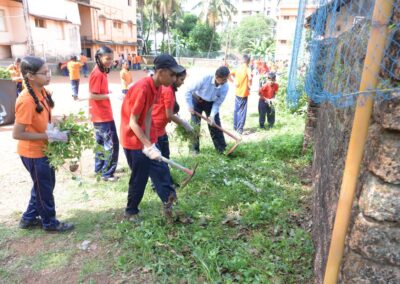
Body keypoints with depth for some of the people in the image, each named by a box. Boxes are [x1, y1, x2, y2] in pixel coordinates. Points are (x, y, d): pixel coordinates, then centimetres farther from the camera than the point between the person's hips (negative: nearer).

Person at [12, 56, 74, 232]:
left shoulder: (41, 91, -1)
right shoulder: (26, 100, -28)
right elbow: (17, 134, -26)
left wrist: (54, 129, -2)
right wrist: (48, 136, -23)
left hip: (42, 149, 9)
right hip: (33, 153, -9)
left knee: (45, 184, 22)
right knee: (44, 189, 10)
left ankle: (29, 219, 40)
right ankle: (50, 223, 31)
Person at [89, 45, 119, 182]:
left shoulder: (101, 72, 10)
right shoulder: (97, 74, -18)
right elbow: (92, 95, -21)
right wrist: (110, 95, -21)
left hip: (102, 114, 10)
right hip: (103, 116, -10)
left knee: (102, 142, 19)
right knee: (112, 145, -3)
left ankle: (99, 168, 32)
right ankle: (107, 174, 7)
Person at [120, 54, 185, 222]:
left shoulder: (157, 87, -1)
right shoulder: (143, 89, -28)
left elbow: (148, 115, -3)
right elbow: (132, 123, -25)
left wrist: (149, 143, -11)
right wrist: (149, 146, -26)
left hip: (145, 137, 8)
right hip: (133, 139, -8)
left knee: (159, 169, 6)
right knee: (139, 177, 4)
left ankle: (168, 200, 13)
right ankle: (130, 212, 23)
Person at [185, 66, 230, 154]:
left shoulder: (225, 87, -23)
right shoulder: (205, 78, -33)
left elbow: (217, 103, -14)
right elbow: (189, 91, -24)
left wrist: (212, 116, -24)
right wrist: (190, 106, -22)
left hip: (211, 103, 2)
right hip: (197, 100, -2)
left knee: (215, 124, 0)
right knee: (195, 125, -1)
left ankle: (222, 148, 12)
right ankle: (195, 148, 13)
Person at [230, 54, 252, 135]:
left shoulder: (238, 68, 4)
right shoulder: (247, 69, -11)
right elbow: (250, 78, -30)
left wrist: (234, 82, 9)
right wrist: (249, 86, -13)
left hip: (237, 92, 5)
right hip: (244, 93, -5)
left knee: (236, 110, 16)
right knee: (242, 111, 0)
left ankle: (235, 126, 24)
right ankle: (240, 128, 1)